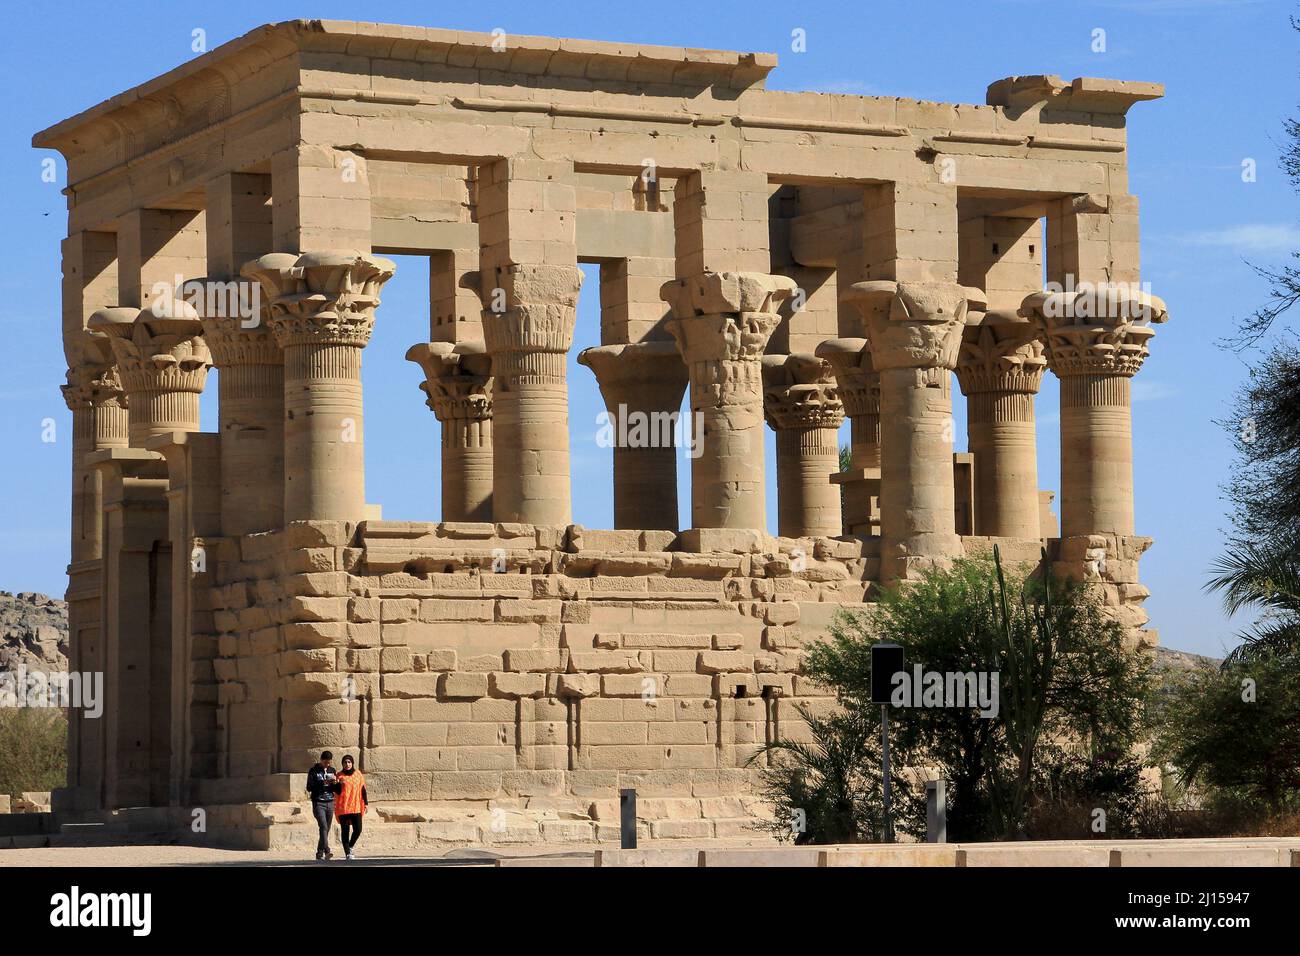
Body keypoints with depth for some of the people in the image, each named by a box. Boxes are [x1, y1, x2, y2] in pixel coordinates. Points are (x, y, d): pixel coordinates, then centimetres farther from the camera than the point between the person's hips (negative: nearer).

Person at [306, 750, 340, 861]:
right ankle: (327, 851, -30)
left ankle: (319, 853, 12)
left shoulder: (332, 771, 14)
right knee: (323, 827, -19)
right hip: (318, 803, -5)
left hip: (330, 803, 5)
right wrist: (322, 783, -18)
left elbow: (337, 790, 16)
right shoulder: (314, 771, 0)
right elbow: (309, 787, -9)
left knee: (326, 829, 4)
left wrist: (336, 783, -6)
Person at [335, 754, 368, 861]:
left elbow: (363, 789, 12)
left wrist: (365, 803, 9)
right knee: (345, 831, 0)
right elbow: (337, 792, 0)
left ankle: (350, 847, 19)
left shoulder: (358, 774, 7)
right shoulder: (340, 775, 2)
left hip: (356, 807, 2)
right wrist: (339, 784, -20)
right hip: (343, 807, -2)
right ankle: (347, 853, 7)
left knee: (357, 830, -6)